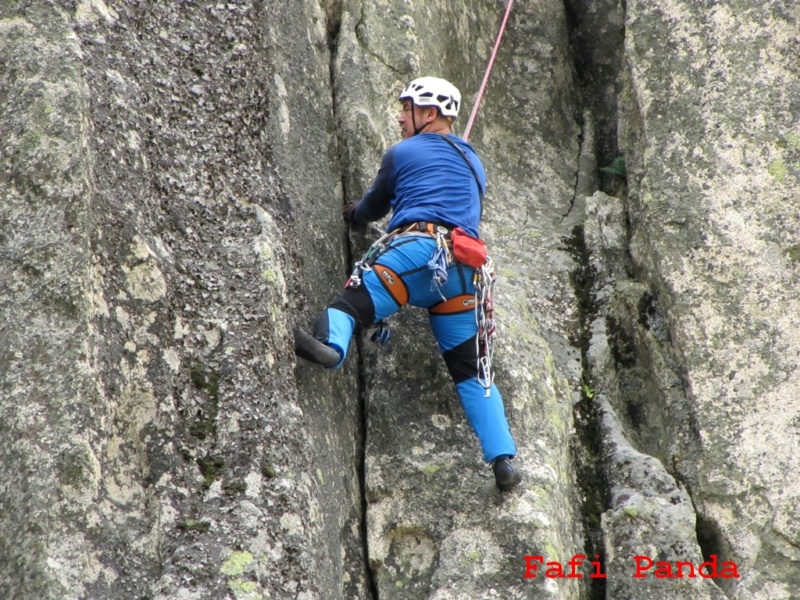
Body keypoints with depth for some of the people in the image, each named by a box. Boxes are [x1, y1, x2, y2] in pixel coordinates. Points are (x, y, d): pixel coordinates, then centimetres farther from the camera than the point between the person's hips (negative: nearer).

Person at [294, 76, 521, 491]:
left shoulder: (404, 153, 14)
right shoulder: (473, 163, 31)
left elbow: (373, 208, 27)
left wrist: (352, 214, 50)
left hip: (419, 247, -6)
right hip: (463, 271, 6)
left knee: (352, 303, -21)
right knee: (470, 370, 10)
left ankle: (329, 346, -56)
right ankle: (503, 460, 4)